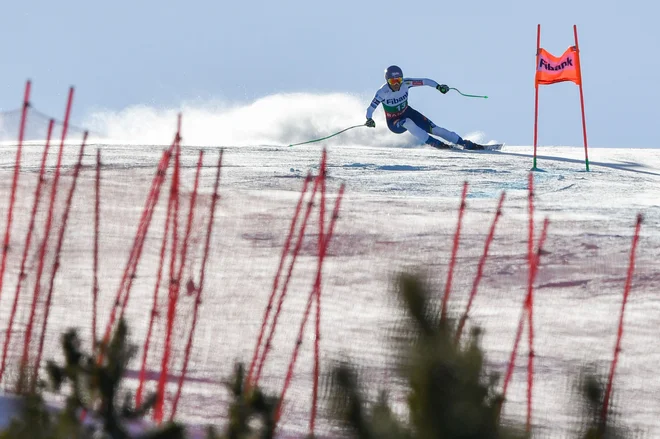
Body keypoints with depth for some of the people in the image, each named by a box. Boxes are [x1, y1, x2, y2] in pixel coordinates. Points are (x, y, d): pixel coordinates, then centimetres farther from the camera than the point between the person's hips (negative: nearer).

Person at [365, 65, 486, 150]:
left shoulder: (405, 83, -18)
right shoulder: (383, 92, -26)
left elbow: (424, 81, -15)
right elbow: (371, 108, -25)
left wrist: (438, 86, -31)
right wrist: (369, 120, -44)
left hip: (407, 112, 3)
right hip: (394, 122, -3)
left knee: (433, 128, -9)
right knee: (407, 123, -38)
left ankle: (465, 143, -6)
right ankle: (434, 143, -33)